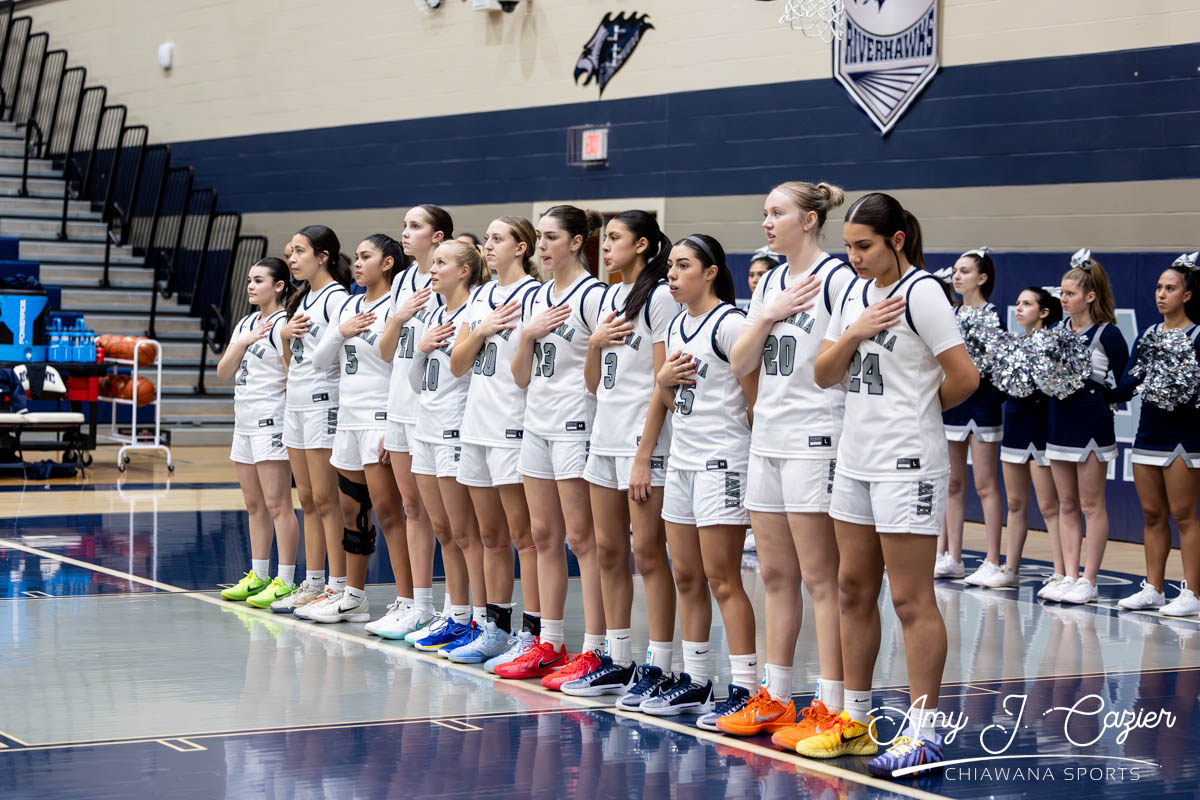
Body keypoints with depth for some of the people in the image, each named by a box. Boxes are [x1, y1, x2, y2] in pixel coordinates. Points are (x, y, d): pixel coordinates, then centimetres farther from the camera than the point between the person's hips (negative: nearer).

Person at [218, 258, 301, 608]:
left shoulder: (282, 323, -9)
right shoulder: (245, 324, 16)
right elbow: (223, 372, 7)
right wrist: (242, 343, -6)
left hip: (272, 421, -9)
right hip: (244, 421, 9)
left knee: (277, 504, -8)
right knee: (254, 505, 12)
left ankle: (285, 582, -7)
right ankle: (257, 577, 19)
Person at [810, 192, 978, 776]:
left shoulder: (920, 292, -12)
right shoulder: (853, 294, 11)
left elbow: (964, 378, -17)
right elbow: (824, 375, 8)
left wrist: (920, 407, 1)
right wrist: (853, 335, -9)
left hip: (907, 464, -8)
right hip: (855, 459, 8)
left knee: (911, 600, -5)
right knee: (853, 590, 12)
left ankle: (923, 731, -1)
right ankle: (855, 720, 22)